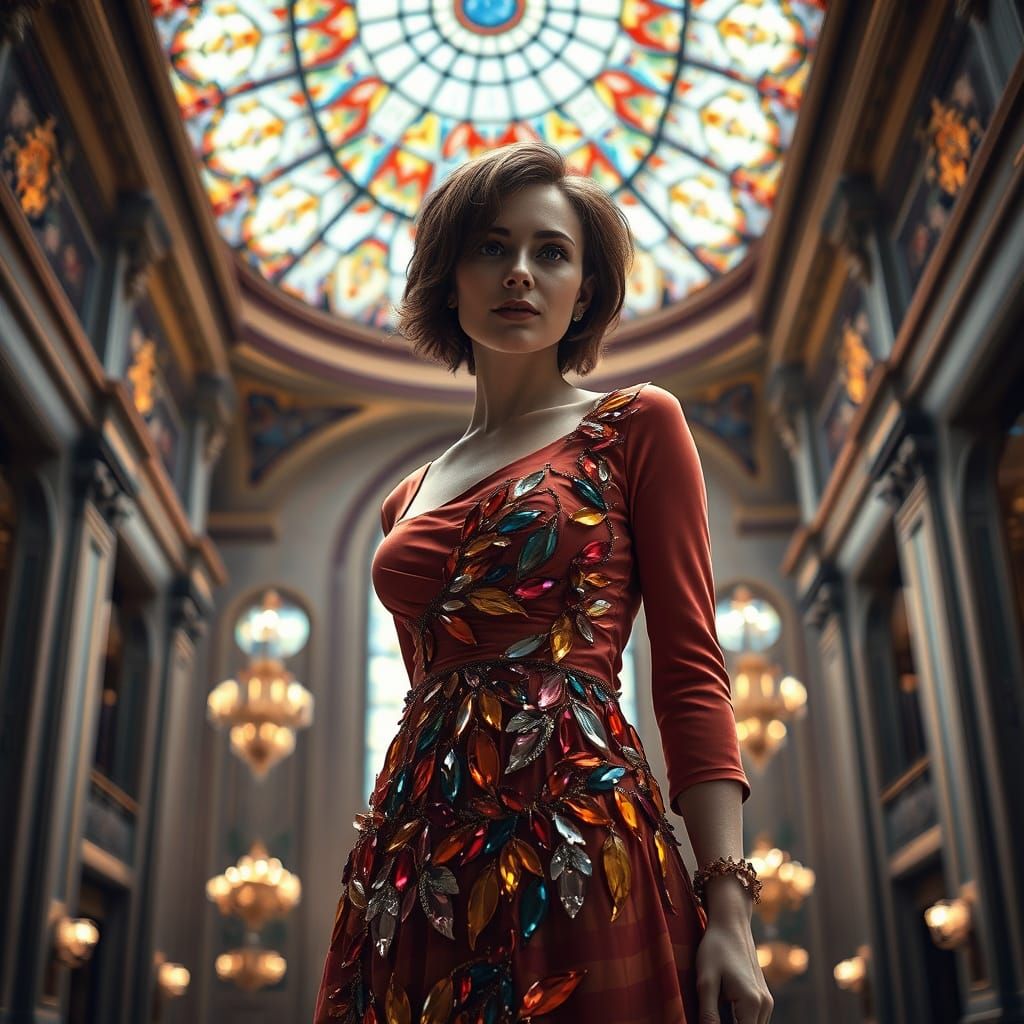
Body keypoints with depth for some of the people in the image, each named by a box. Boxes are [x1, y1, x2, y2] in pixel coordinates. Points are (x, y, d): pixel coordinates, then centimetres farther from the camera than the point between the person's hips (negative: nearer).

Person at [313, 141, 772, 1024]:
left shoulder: (636, 425, 4)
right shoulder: (410, 499, 17)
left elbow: (691, 669, -3)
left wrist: (728, 908, -11)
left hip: (577, 842, -4)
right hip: (413, 871, 5)